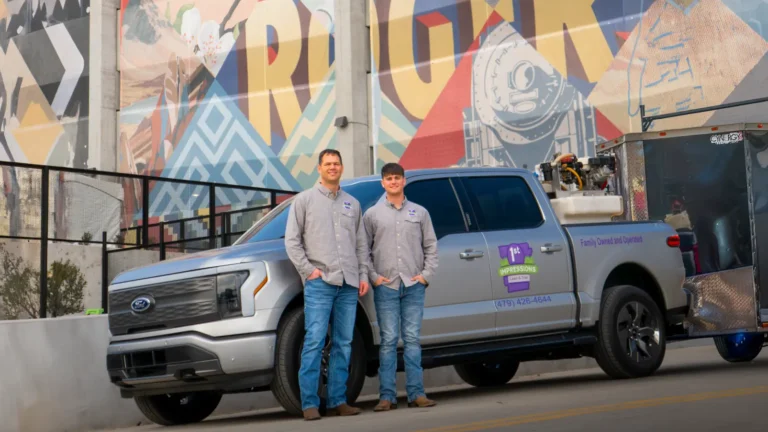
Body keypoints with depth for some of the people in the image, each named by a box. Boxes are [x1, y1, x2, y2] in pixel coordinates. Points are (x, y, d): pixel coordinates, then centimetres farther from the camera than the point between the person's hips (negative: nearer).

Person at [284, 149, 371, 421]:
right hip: (319, 283, -4)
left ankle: (337, 400, 11)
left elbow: (362, 244, 19)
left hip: (348, 284, 4)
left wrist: (363, 274, 8)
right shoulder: (304, 200, 6)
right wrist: (308, 270, -7)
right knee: (314, 341, -10)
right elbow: (292, 240, 1)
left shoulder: (352, 203, 18)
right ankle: (309, 403, -7)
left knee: (343, 344, 5)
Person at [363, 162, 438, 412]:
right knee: (389, 341, -3)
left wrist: (426, 274, 0)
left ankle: (416, 393, 6)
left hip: (414, 285, 1)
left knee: (412, 339, 2)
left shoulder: (420, 213, 12)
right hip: (385, 287, -1)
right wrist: (373, 276, -5)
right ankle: (387, 396, 0)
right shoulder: (372, 214, 8)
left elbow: (431, 246, 12)